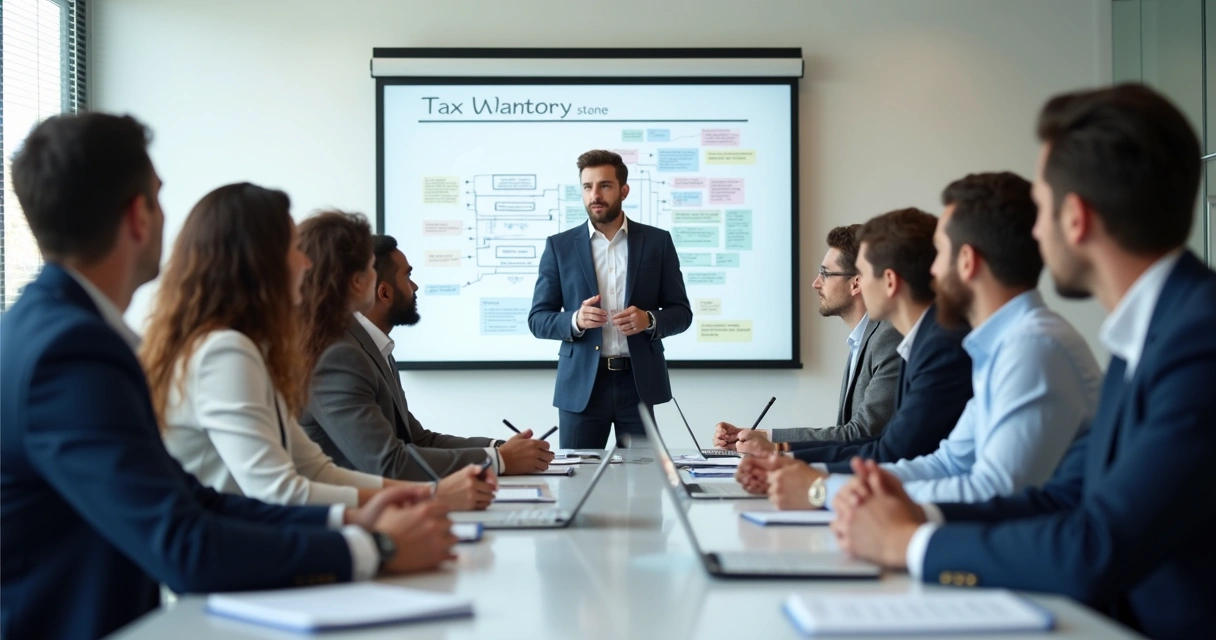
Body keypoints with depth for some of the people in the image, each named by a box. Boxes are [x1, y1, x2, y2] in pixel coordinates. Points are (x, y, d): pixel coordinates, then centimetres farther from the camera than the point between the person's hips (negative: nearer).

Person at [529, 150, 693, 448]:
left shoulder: (657, 242, 5)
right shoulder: (559, 246, 4)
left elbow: (681, 312, 6)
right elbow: (538, 319, 3)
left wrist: (649, 320, -15)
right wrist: (575, 320, -17)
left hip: (639, 382, 0)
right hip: (581, 385, 0)